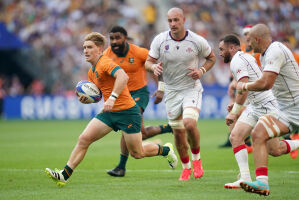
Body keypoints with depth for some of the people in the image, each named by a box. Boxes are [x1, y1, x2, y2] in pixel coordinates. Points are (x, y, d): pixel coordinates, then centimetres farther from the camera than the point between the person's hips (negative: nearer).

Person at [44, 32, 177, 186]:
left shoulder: (105, 63, -16)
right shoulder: (92, 72, 13)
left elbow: (123, 77, -34)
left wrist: (112, 98, -40)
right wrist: (86, 98, 1)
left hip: (126, 111, -8)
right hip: (109, 113, 8)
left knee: (137, 153, 3)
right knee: (83, 139, -8)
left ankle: (166, 150, 31)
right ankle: (64, 175, -9)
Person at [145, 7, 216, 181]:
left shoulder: (197, 41, -10)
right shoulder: (160, 40, -8)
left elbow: (211, 58, 7)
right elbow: (148, 62, 0)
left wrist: (202, 70, -11)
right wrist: (154, 66, -23)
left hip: (192, 88, -2)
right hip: (172, 91, 2)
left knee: (189, 123, -26)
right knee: (178, 133, 6)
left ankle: (196, 158, 0)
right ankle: (186, 167, 30)